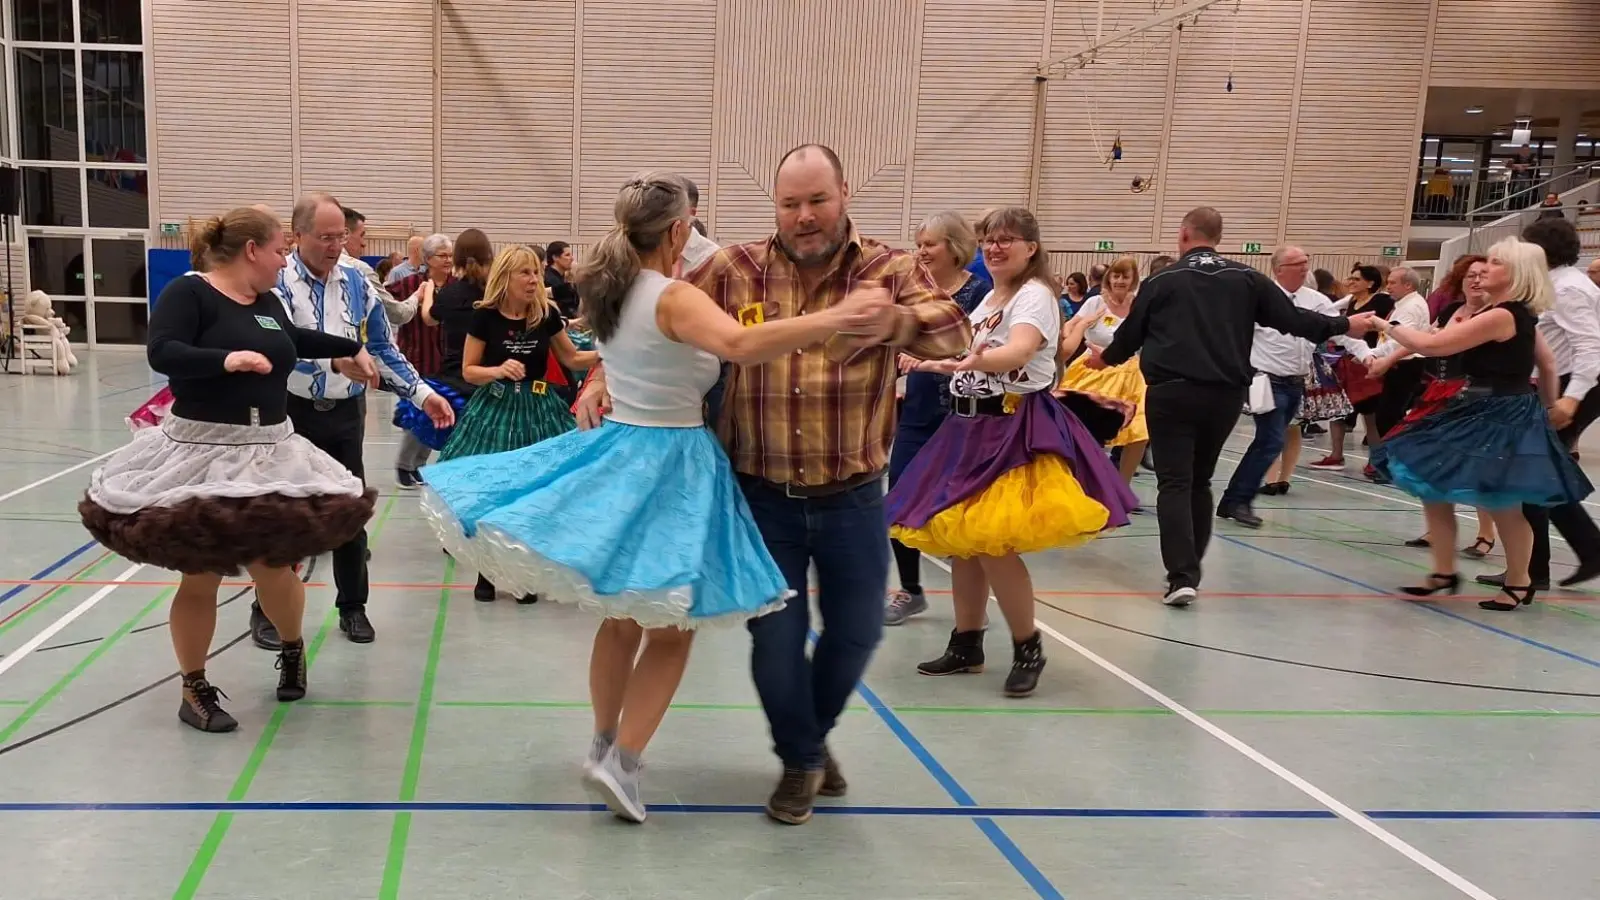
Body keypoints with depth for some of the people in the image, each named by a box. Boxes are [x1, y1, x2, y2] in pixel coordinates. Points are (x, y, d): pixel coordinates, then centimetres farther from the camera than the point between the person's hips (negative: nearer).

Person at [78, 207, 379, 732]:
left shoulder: (266, 302, 12)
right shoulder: (189, 291, -9)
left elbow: (294, 339, 32)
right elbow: (162, 352, -21)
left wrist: (351, 349, 43)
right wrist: (227, 360, -33)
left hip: (268, 454, 6)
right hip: (202, 452, -6)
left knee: (274, 568, 7)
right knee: (200, 578, 3)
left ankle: (292, 648, 36)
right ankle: (194, 691, 18)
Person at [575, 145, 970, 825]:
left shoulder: (889, 271, -6)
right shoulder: (734, 271, -4)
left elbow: (953, 335, -22)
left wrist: (890, 321, -41)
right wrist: (603, 377, -2)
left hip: (853, 499, 1)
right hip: (765, 499, 0)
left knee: (855, 634, 12)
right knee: (776, 637, 5)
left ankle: (814, 732, 44)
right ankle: (801, 760, 32)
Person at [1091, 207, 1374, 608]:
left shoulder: (1163, 281, 0)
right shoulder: (1246, 279, 6)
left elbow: (1132, 332, 9)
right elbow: (1291, 318, 7)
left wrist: (1107, 358, 30)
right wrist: (1344, 325, 22)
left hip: (1172, 392, -3)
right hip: (1225, 394, 4)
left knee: (1174, 484, -3)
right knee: (1200, 482, 18)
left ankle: (1182, 576, -15)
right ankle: (1189, 569, 25)